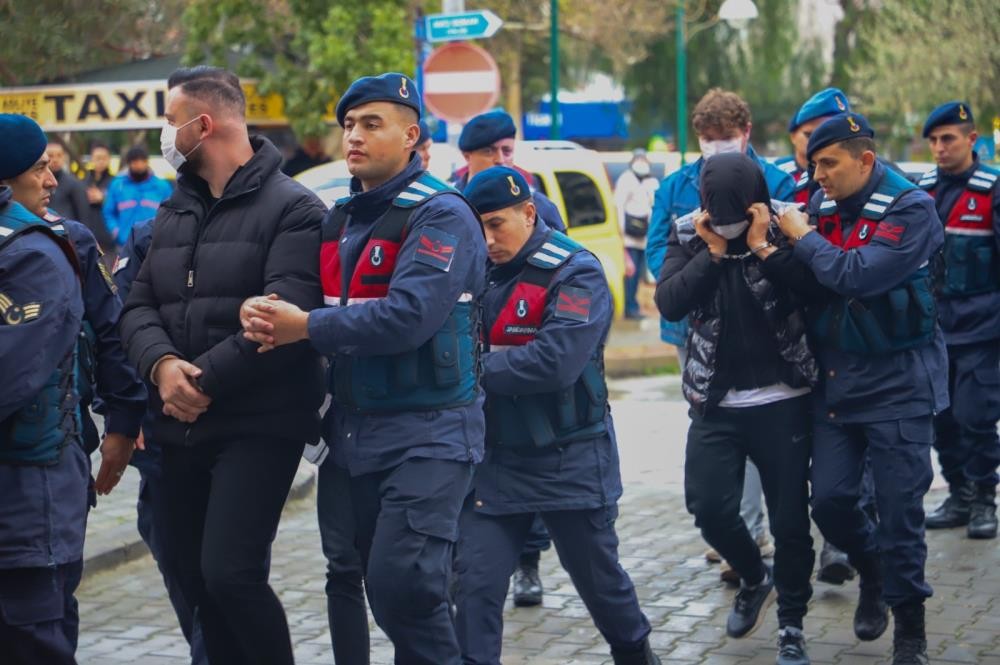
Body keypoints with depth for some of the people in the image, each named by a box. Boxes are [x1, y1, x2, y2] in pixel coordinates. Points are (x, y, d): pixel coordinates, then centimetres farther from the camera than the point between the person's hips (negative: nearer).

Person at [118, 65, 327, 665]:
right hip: (184, 426, 7)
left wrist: (205, 378, -18)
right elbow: (139, 305, 9)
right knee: (195, 574, 12)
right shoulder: (174, 213, 17)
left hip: (259, 425, -7)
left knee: (230, 574, -17)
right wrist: (162, 365, -12)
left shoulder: (292, 208, -6)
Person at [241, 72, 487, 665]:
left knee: (402, 585, -18)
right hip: (357, 431, 8)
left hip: (427, 432, -8)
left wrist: (307, 326, -20)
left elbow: (409, 316, -24)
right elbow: (312, 305, 11)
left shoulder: (440, 215, -11)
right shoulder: (341, 218, 14)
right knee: (386, 588, 14)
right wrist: (267, 318, -12)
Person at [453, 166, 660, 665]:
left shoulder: (574, 272, -13)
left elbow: (556, 361, -25)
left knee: (598, 576, 14)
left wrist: (476, 371, -20)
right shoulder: (482, 272, 4)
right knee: (476, 583, -5)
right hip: (496, 458, 4)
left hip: (569, 461, -4)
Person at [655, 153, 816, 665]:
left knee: (789, 519, 1)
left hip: (782, 398, -2)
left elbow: (798, 302, -20)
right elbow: (668, 304, -12)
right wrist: (714, 252, -17)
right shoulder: (688, 234, 0)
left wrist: (762, 247, -22)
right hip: (715, 400, 2)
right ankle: (754, 579, 28)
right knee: (708, 506, -3)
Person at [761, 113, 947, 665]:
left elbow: (858, 275, -27)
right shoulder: (822, 204, 4)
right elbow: (810, 284, -2)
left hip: (897, 379, -5)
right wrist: (771, 252, -19)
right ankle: (873, 571, 34)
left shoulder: (910, 209, -15)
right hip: (835, 376, 5)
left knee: (899, 509, -2)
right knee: (829, 500, 4)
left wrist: (803, 238, -15)